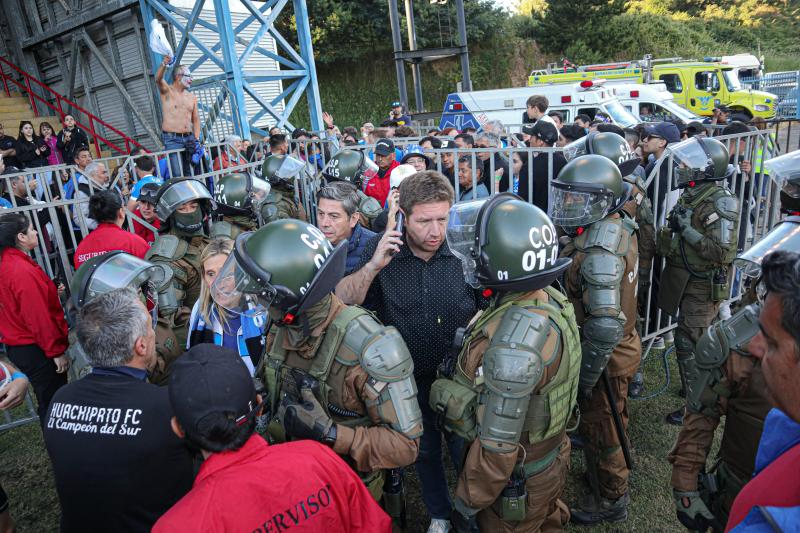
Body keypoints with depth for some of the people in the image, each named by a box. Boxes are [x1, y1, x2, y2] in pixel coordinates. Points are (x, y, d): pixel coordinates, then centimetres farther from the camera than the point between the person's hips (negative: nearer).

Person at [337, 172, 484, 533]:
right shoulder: (381, 250, -15)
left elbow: (488, 309, -6)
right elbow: (342, 303, -19)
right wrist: (373, 266, -33)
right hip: (410, 378, 1)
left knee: (465, 452, 19)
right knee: (425, 452, 23)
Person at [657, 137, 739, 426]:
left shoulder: (720, 202, -19)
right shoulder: (692, 196, 7)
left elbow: (723, 252, -25)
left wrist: (688, 230, -25)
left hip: (703, 286, -8)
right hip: (687, 281, 8)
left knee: (689, 344, -4)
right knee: (700, 341, 21)